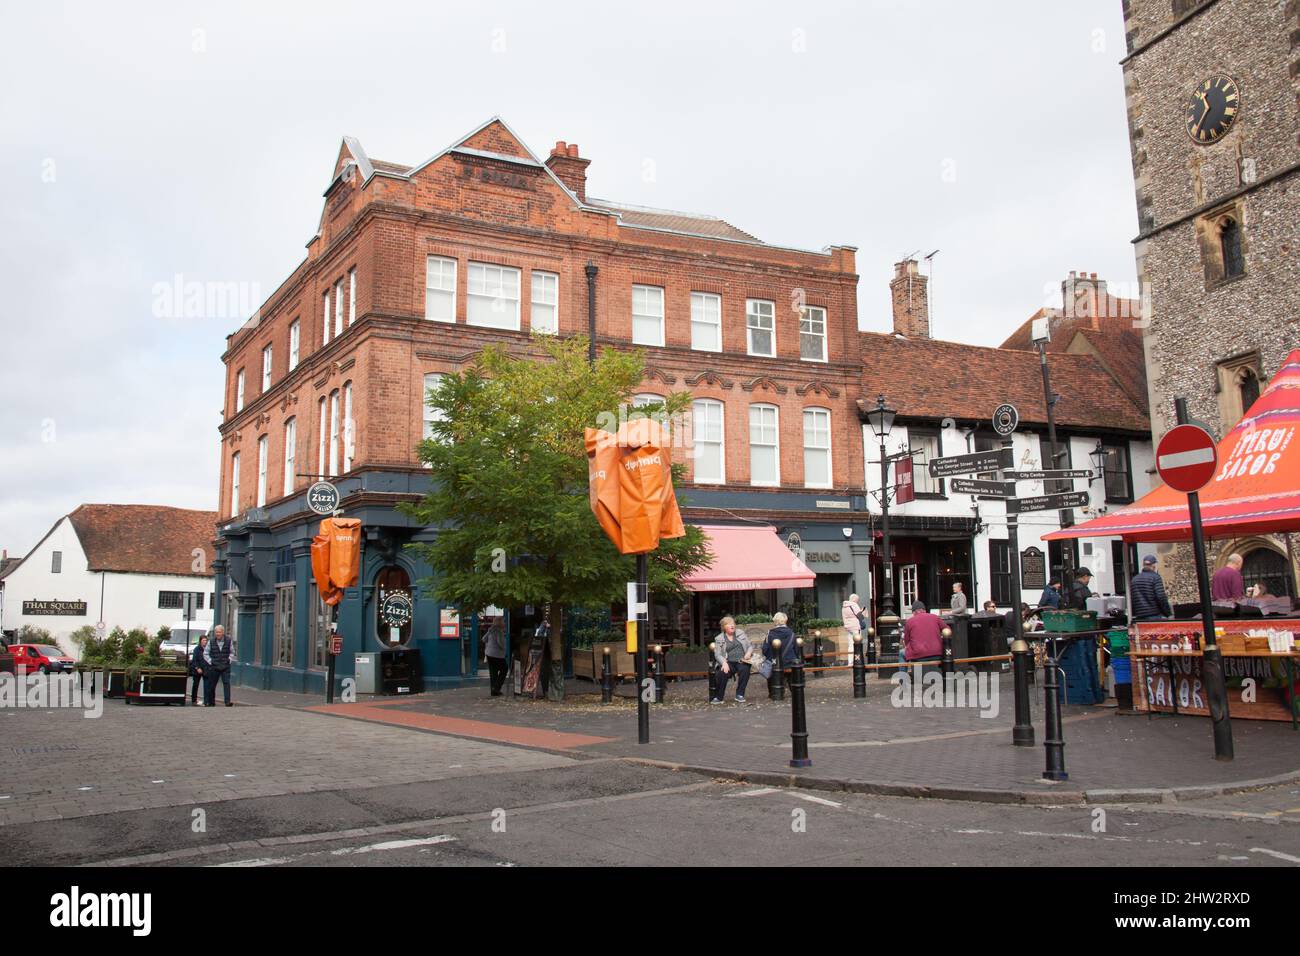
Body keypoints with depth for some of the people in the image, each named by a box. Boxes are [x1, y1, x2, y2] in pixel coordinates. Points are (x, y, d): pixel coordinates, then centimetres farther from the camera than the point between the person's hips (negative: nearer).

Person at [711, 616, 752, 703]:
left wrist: (749, 652, -6)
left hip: (742, 661, 1)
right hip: (729, 662, -1)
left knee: (744, 669, -34)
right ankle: (718, 697, -18)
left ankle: (740, 695, -23)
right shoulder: (719, 639, 10)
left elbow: (750, 645, 18)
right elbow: (717, 654, 2)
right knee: (722, 673, -33)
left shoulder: (741, 633, 16)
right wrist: (724, 663, -18)